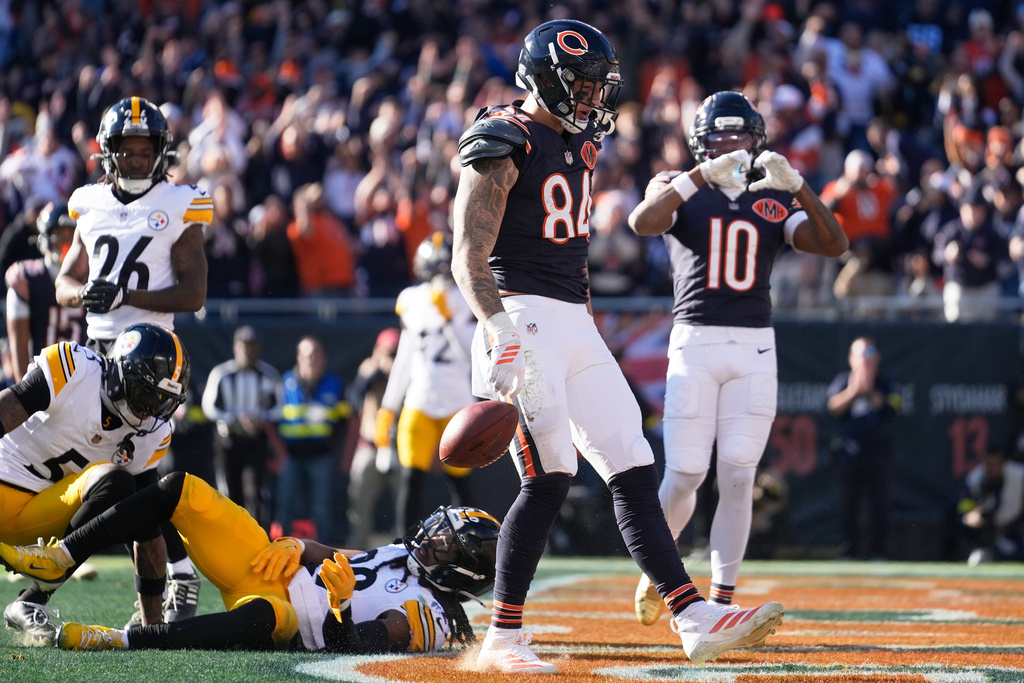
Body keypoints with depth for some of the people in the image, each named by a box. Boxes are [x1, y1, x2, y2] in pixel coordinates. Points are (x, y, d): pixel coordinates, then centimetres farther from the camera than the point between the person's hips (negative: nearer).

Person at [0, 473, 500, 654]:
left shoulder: (425, 617, -11)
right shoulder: (404, 557, 18)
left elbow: (348, 646, -23)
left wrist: (340, 602, -42)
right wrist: (294, 548, 2)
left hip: (279, 615, -10)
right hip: (272, 564, 10)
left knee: (265, 615, -49)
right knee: (182, 490, -4)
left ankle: (121, 640, -49)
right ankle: (58, 559, -3)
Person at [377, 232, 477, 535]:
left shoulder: (469, 300, -2)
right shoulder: (411, 300, 8)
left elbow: (473, 353, -12)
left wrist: (448, 317, -19)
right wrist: (388, 408, 14)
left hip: (457, 404, -2)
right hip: (418, 404, 2)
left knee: (459, 481, 0)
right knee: (411, 478, -9)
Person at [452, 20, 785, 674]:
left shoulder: (579, 142, 16)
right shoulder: (504, 146, -10)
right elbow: (470, 258, -18)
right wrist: (499, 330, -30)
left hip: (575, 325, 9)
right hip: (522, 318, -9)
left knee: (634, 471, 2)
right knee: (549, 478, -16)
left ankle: (695, 618, -2)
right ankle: (504, 639, -8)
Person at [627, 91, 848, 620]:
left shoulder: (775, 201, 11)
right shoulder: (678, 189, 6)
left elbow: (835, 245, -4)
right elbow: (642, 222, -17)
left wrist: (795, 184, -16)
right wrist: (703, 174, -23)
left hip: (755, 349, 2)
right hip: (695, 343, -2)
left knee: (737, 478, -4)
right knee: (684, 475, -6)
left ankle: (721, 597, 3)